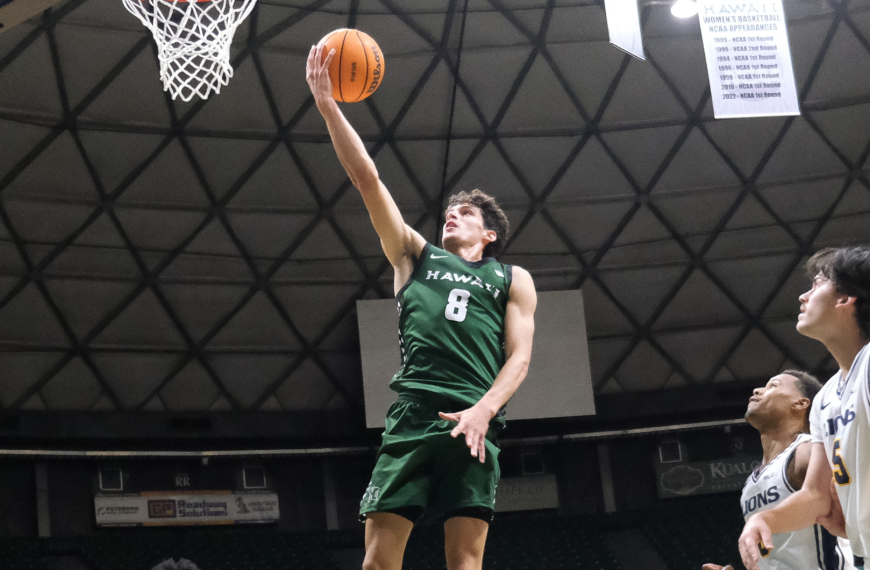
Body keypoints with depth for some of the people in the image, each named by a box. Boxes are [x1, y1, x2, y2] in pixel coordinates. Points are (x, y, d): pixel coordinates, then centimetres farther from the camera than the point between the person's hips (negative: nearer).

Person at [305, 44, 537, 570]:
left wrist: (484, 409, -11)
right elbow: (368, 178, 17)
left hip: (473, 418, -1)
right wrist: (328, 105, 9)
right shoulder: (417, 255, 25)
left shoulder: (512, 280, 21)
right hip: (411, 413, 1)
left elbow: (519, 357, 9)